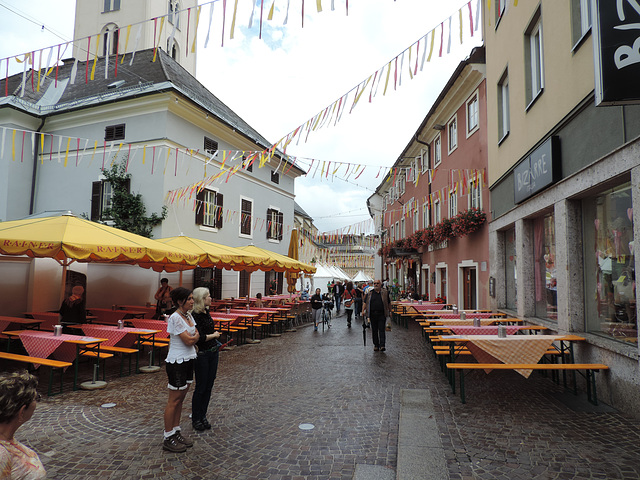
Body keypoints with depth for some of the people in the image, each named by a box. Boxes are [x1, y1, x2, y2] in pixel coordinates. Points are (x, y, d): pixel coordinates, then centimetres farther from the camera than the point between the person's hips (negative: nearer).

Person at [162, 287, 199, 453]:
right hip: (177, 362, -8)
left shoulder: (188, 316, 9)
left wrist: (193, 337, -6)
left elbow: (196, 336, 12)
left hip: (188, 360, 8)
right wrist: (195, 336, -1)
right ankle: (168, 438, 13)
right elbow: (189, 341, -18)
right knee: (174, 400, 1)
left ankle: (176, 432, 27)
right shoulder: (175, 318, -19)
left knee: (180, 399, 16)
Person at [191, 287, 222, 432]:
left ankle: (203, 416, 27)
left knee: (209, 386, 14)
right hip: (202, 354, -8)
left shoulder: (206, 312, 7)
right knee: (201, 387, 5)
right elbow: (199, 337, -24)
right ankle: (195, 419, 21)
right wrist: (214, 335, -9)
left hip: (213, 353, 8)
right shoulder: (195, 316, -19)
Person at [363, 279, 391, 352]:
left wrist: (389, 312, 7)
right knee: (374, 331, 7)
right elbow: (365, 303, 6)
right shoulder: (369, 293, 9)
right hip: (373, 314, 2)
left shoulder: (385, 292, 6)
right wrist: (363, 310, -6)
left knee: (381, 330, -7)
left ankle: (382, 345, -7)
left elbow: (388, 303, 9)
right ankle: (376, 345, 18)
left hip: (381, 314, -2)